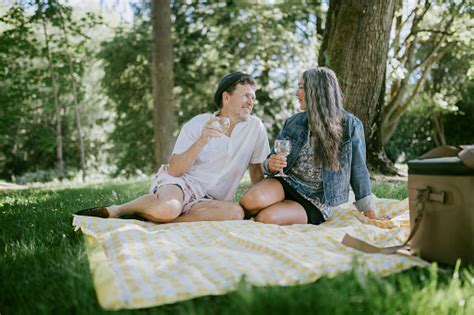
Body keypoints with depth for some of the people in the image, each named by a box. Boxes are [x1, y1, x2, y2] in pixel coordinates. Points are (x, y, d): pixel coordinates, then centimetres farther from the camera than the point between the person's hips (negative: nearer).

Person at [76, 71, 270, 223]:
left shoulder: (255, 127, 1)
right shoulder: (196, 124, -5)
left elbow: (256, 170, 12)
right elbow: (174, 170, -12)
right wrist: (202, 140, -23)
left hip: (206, 200, 3)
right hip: (179, 182, -3)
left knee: (236, 212, -33)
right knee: (168, 209, -40)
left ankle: (157, 218, -24)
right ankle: (117, 210, -10)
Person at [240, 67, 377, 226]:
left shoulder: (349, 125, -8)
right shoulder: (293, 123, 2)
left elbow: (358, 171, -1)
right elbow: (272, 163, 9)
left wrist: (371, 215, 2)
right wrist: (270, 165, -16)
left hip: (315, 202, -2)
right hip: (287, 183, 3)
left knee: (265, 218, -28)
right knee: (252, 201, -30)